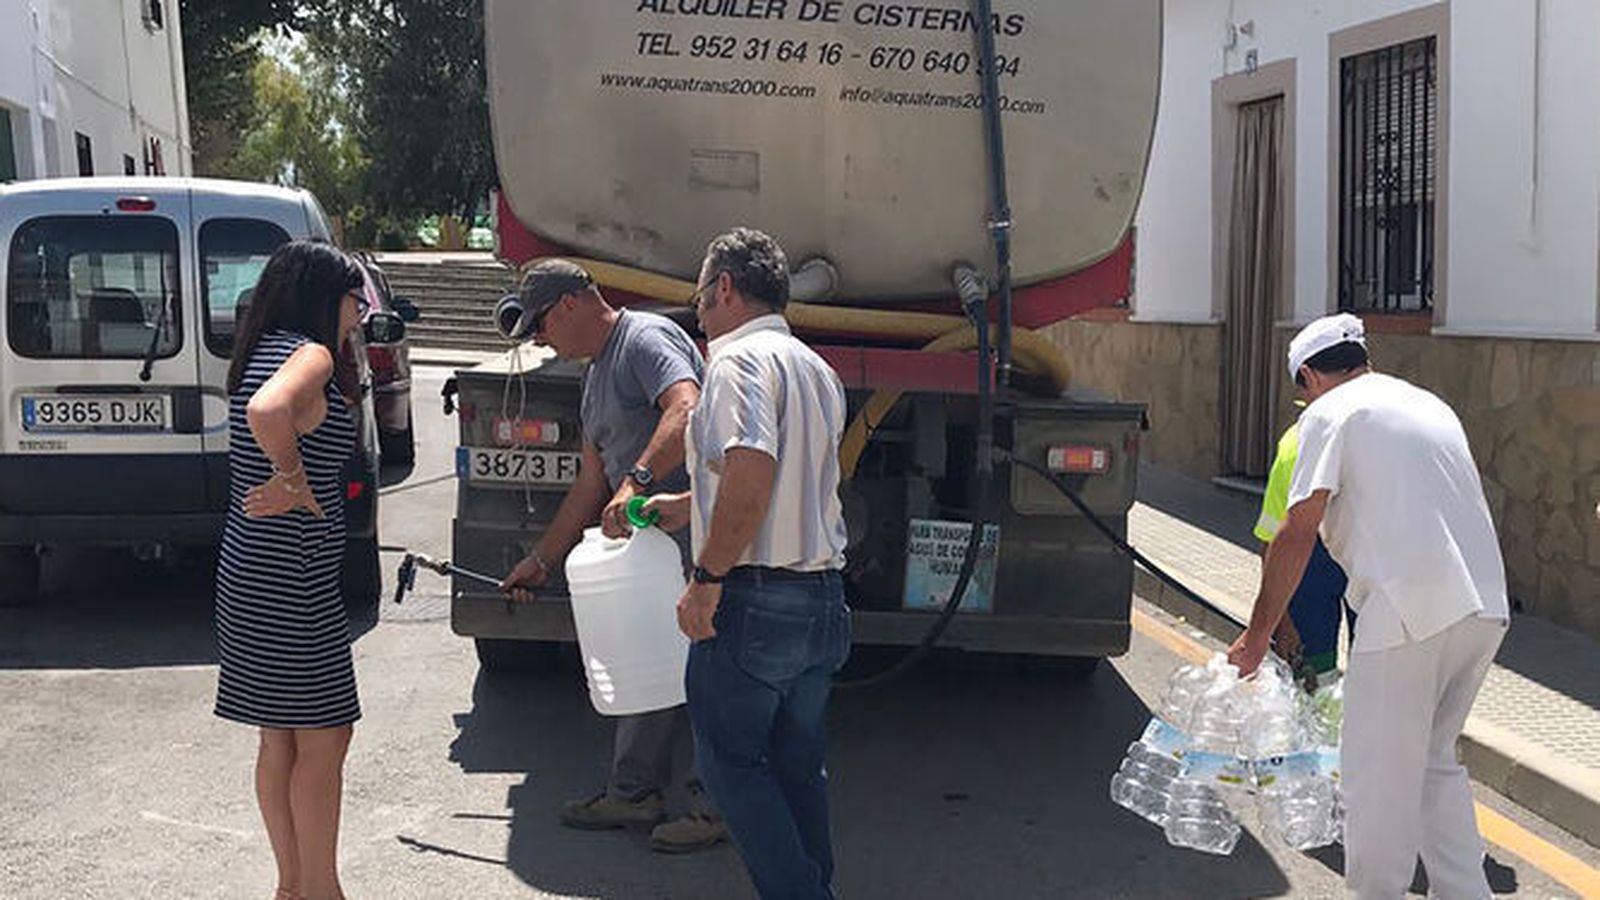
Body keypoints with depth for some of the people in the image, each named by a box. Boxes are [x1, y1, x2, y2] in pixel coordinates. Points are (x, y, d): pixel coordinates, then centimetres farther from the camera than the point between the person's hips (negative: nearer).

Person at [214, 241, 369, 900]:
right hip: (292, 583, -10)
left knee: (280, 738, 16)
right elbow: (267, 410, -35)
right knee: (322, 737, 0)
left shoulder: (267, 351, 14)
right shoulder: (311, 354, -15)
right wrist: (295, 482, -23)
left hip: (252, 575, 10)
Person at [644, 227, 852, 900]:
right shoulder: (816, 369, 16)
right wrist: (687, 507, 33)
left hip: (754, 600, -8)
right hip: (823, 599, 9)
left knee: (731, 760, 4)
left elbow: (750, 475, -27)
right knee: (800, 766, 17)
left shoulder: (740, 359, -12)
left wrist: (706, 579, -21)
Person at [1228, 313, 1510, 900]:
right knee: (1434, 760, 21)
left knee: (1378, 774, 5)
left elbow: (1298, 533, -5)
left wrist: (1257, 636, 1)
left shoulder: (1330, 413, 1)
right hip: (1486, 608, 8)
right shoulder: (1431, 405, 22)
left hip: (1409, 610, -8)